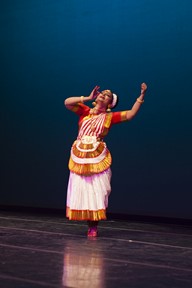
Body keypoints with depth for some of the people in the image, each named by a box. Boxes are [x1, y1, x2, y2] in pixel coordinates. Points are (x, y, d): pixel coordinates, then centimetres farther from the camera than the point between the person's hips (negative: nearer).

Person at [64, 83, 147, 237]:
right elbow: (67, 102, -5)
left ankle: (94, 227, 9)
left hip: (98, 159, -1)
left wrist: (141, 96, -10)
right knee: (81, 192, 5)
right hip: (79, 158, 1)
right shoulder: (85, 111, 6)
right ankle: (90, 226, 18)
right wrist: (88, 98, -5)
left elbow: (130, 114, -5)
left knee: (96, 193, 0)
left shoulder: (110, 117, 4)